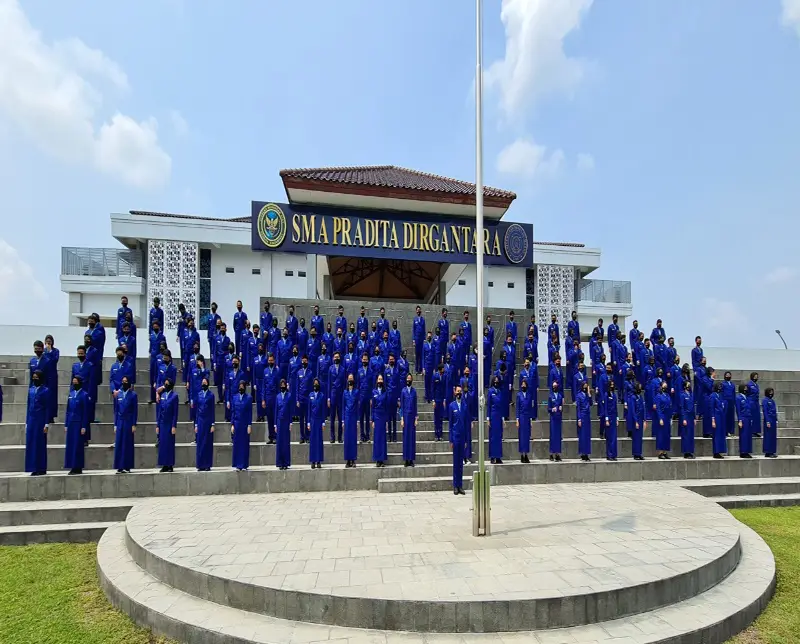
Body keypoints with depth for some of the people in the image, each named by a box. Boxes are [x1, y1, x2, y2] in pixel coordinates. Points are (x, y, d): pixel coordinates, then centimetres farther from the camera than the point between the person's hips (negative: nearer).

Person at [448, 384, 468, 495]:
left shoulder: (465, 405, 6)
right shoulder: (451, 405, -1)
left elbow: (467, 421, 9)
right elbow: (450, 423, 0)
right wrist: (451, 440, -3)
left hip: (463, 436, 3)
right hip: (455, 436, -3)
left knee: (461, 461, 8)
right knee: (455, 461, 2)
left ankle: (460, 485, 15)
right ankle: (455, 486, 10)